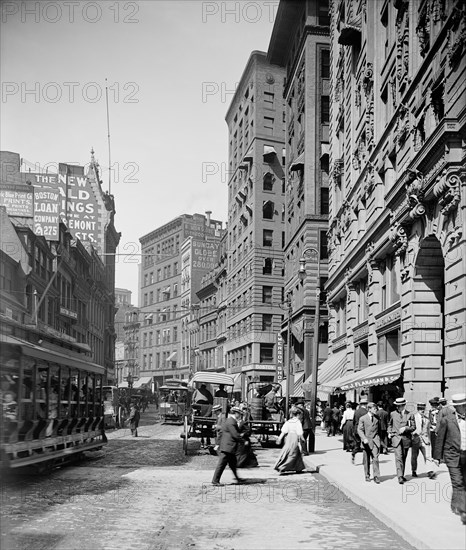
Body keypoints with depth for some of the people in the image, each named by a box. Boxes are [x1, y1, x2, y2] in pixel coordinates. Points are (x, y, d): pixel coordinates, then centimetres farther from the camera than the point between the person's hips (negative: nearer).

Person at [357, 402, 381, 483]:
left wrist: (379, 438, 10)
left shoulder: (377, 418, 9)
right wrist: (364, 438, -22)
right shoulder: (362, 419, -1)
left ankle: (376, 476, -7)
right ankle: (367, 476, 20)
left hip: (375, 440, 1)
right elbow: (360, 430, -8)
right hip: (366, 442, -1)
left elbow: (379, 429, 16)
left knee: (375, 459, -11)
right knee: (366, 460, 6)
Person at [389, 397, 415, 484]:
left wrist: (405, 428, -13)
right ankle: (400, 476, -18)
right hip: (396, 437, -1)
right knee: (398, 456, -14)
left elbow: (413, 427, 3)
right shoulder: (393, 414, 7)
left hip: (406, 438, 1)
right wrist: (389, 432, 10)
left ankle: (402, 475, 25)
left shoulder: (410, 415, 2)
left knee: (404, 458, 11)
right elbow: (390, 424, 23)